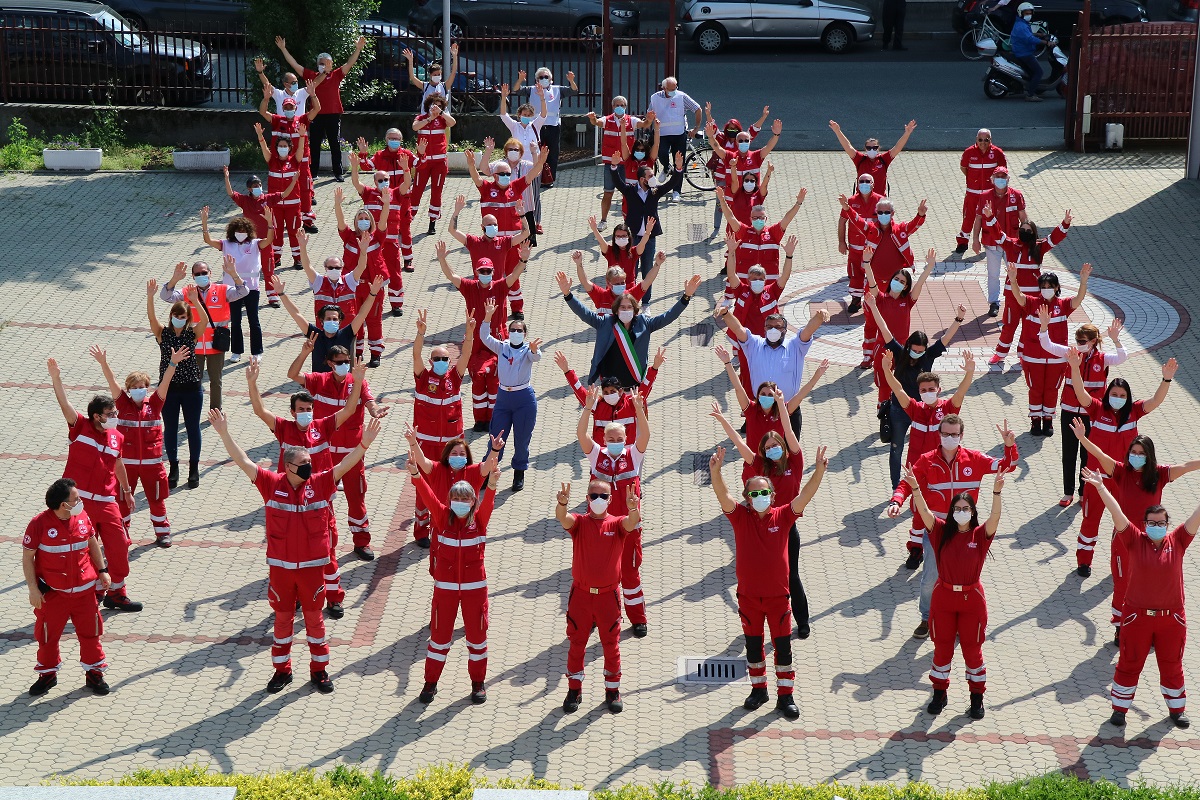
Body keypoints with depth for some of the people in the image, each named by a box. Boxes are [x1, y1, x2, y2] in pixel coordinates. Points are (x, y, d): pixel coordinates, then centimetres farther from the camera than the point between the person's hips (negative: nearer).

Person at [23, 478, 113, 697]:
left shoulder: (82, 518, -3)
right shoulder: (39, 524, -17)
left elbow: (93, 543, 14)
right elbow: (27, 557, -10)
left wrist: (102, 570, 11)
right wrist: (33, 588, -12)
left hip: (84, 590, 3)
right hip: (53, 593, -3)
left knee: (90, 632, 10)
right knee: (48, 635, 9)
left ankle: (94, 673, 25)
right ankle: (47, 674, 29)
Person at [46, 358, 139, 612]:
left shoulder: (116, 437, 6)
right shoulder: (80, 427, -7)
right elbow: (64, 404, -21)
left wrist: (127, 490, 31)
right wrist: (55, 377, -35)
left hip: (106, 502, 4)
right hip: (79, 501, -4)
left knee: (118, 546, 5)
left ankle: (116, 593, 20)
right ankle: (96, 589, 19)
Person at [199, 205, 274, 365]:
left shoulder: (254, 244, -3)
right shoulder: (227, 245, 1)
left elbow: (269, 240, -19)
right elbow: (208, 240, -9)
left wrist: (269, 222, -34)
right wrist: (204, 222, -22)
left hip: (251, 287, -2)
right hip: (232, 287, 2)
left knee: (253, 321, 7)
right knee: (235, 321, 12)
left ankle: (256, 352, 17)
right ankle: (236, 351, 23)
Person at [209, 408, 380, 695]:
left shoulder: (320, 483, -7)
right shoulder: (272, 484, -8)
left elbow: (344, 465, -15)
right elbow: (244, 462, -12)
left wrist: (364, 444, -30)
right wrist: (224, 434, -20)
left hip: (313, 565, 0)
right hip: (280, 566, 0)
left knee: (315, 618, 11)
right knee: (282, 619, 13)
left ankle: (319, 670, 24)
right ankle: (282, 670, 27)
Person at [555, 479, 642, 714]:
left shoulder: (617, 524, -3)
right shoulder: (579, 522, -3)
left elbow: (632, 522, -26)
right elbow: (562, 518, -25)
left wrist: (633, 509, -50)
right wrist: (562, 503, -49)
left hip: (608, 595, 0)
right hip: (581, 593, 0)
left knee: (611, 644, 10)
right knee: (576, 643, 10)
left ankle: (613, 691, 23)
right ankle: (574, 690, 22)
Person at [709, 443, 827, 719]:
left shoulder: (782, 516, -5)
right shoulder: (740, 517, -6)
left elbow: (805, 496, -16)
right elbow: (722, 494, -21)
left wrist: (819, 471, -32)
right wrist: (715, 470, -40)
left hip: (778, 594, -1)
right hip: (748, 594, 1)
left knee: (783, 646, 5)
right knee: (753, 645, 15)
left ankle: (785, 696, 15)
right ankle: (758, 689, 32)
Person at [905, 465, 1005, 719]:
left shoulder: (980, 535, -7)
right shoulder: (942, 532, -4)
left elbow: (995, 517, -24)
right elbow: (924, 512, -17)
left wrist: (996, 493, -41)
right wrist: (915, 488, -33)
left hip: (971, 598, -1)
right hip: (944, 596, 1)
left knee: (972, 648, 9)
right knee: (942, 647, 13)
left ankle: (977, 698, 22)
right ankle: (939, 694, 28)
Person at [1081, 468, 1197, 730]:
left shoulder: (1177, 541, -3)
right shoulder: (1135, 540, -7)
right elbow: (1117, 513, -16)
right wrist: (1100, 487, -25)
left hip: (1171, 618, 1)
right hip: (1137, 616, -1)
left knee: (1172, 665, 16)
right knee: (1129, 664, 11)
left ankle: (1177, 709, 32)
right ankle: (1120, 708, 24)